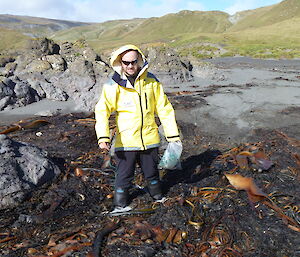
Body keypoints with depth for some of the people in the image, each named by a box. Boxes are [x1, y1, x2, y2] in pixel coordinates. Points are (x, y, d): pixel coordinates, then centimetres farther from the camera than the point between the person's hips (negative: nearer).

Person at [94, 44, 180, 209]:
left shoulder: (151, 81, 0)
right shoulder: (114, 85, -8)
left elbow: (164, 108, 5)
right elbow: (102, 110, -17)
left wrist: (172, 134, 4)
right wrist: (103, 137, -31)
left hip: (149, 138, 3)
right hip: (125, 140, -2)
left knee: (151, 171, 20)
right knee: (124, 174, 9)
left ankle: (157, 196, 48)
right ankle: (120, 204, 33)